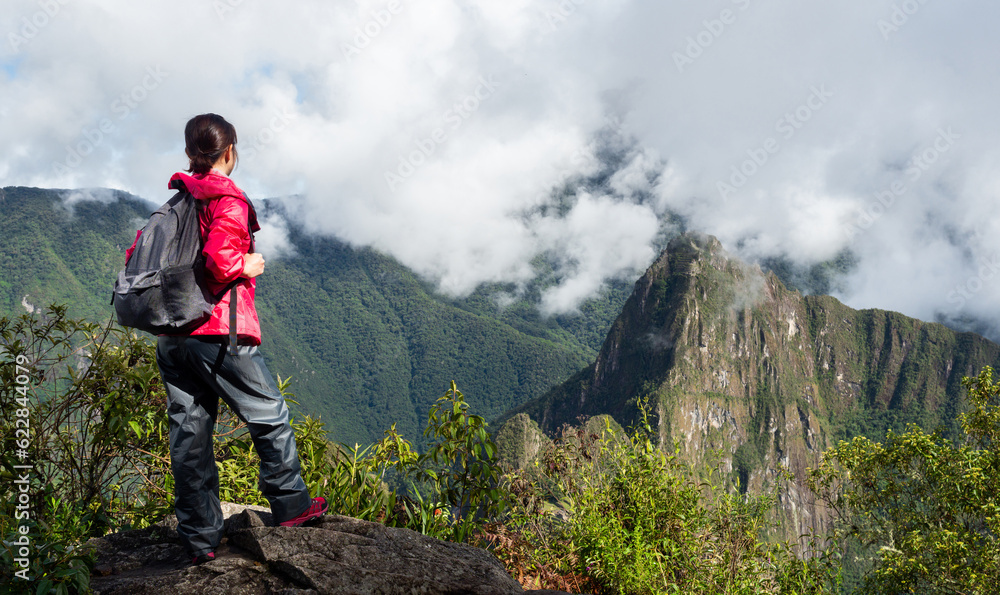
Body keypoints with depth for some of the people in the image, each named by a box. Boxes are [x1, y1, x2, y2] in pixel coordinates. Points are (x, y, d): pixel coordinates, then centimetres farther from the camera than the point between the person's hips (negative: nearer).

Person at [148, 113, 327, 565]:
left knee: (188, 433, 7)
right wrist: (249, 266, -6)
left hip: (171, 336, 7)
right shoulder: (227, 201, -10)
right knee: (270, 416, 10)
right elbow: (219, 261, -24)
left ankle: (199, 539, 12)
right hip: (218, 332, -7)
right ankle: (290, 505, 20)